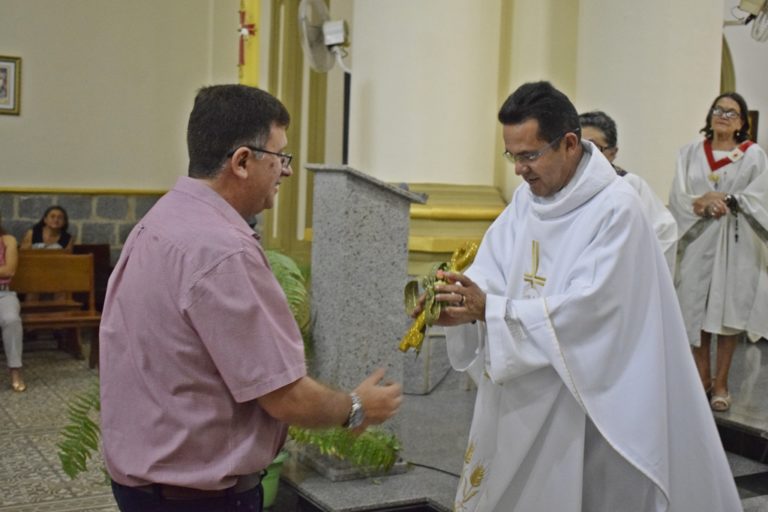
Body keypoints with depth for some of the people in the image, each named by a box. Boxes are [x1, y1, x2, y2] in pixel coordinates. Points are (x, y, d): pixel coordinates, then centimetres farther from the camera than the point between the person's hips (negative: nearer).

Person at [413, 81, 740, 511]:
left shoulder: (616, 207, -18)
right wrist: (461, 303, -22)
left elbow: (588, 307, -25)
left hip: (590, 395, -7)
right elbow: (492, 271, 0)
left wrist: (489, 310, -29)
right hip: (523, 394, 7)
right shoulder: (526, 198, 4)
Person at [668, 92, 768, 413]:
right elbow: (678, 196, -1)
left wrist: (724, 200, -19)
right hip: (698, 241, 2)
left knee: (728, 311, 2)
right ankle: (702, 376, 20)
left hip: (736, 244, -1)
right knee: (697, 310, 4)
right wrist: (700, 205, -19)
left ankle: (721, 381, 14)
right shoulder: (690, 153, 7)